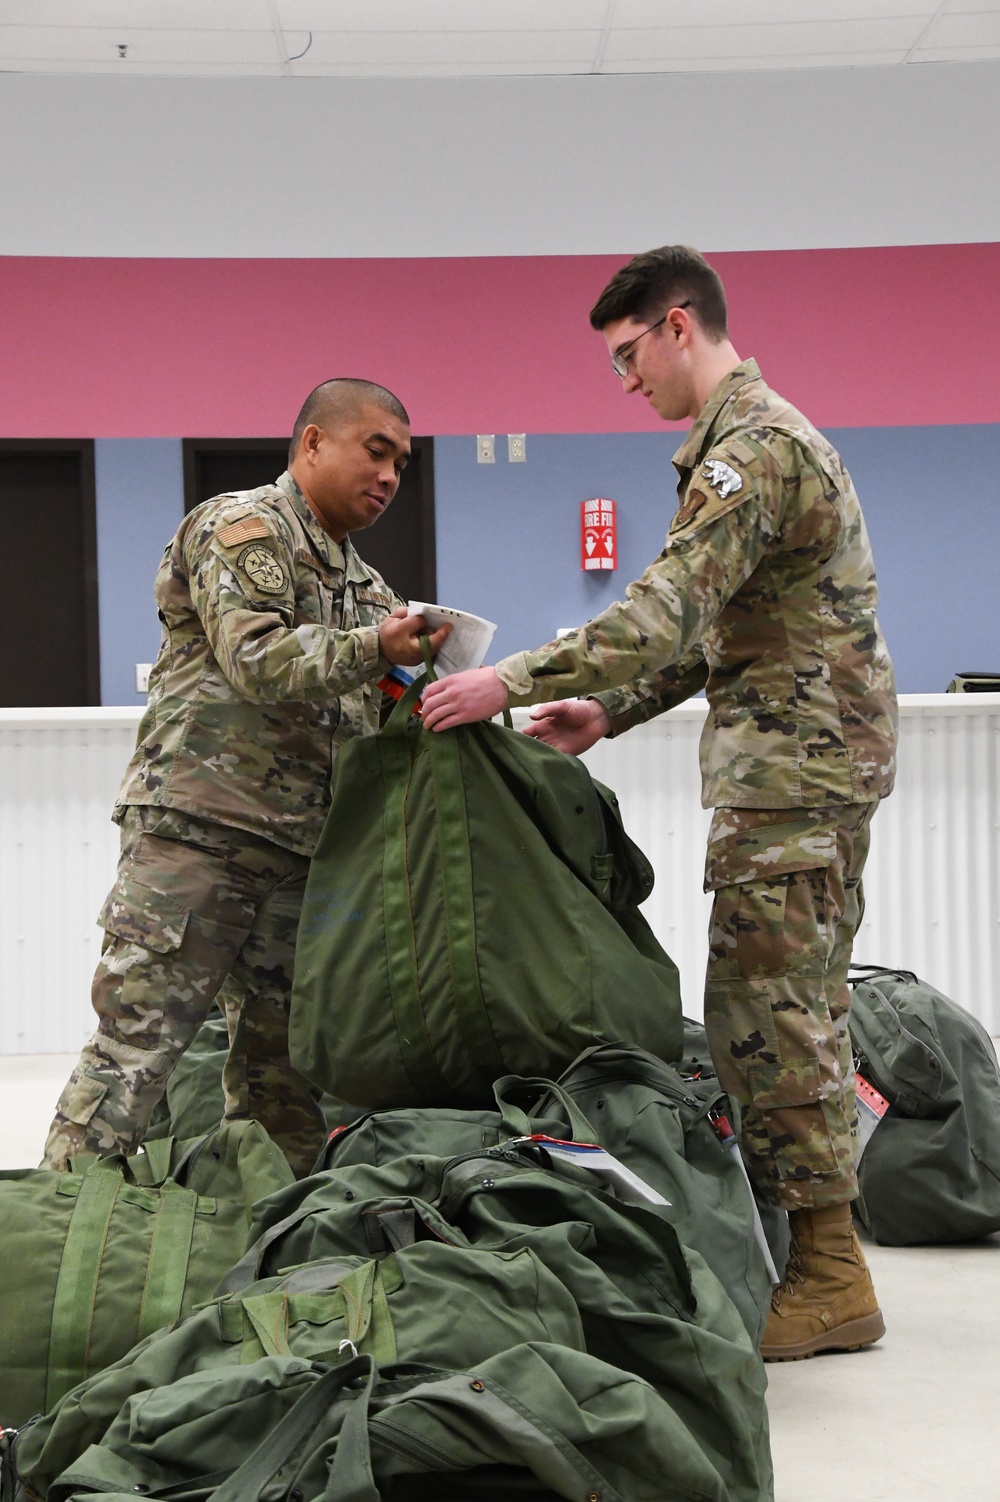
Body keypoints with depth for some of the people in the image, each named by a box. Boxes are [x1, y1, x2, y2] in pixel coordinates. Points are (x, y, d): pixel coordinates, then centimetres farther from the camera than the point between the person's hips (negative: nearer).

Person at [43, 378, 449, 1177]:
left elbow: (358, 722, 24)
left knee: (283, 1058, 8)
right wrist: (373, 650, -28)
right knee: (136, 1041, -10)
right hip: (195, 830, -8)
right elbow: (254, 661, -18)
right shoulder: (243, 528, -3)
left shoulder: (363, 584, 22)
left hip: (294, 851, 8)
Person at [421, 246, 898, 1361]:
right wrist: (608, 711, 16)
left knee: (764, 1014, -8)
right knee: (798, 1011, 13)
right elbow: (713, 630, 23)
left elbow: (670, 611, -26)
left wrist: (515, 681, -27)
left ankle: (828, 1277, -3)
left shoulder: (750, 446, -14)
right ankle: (818, 1257, 20)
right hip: (819, 765, 11)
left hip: (790, 768, -11)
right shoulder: (765, 434, 21)